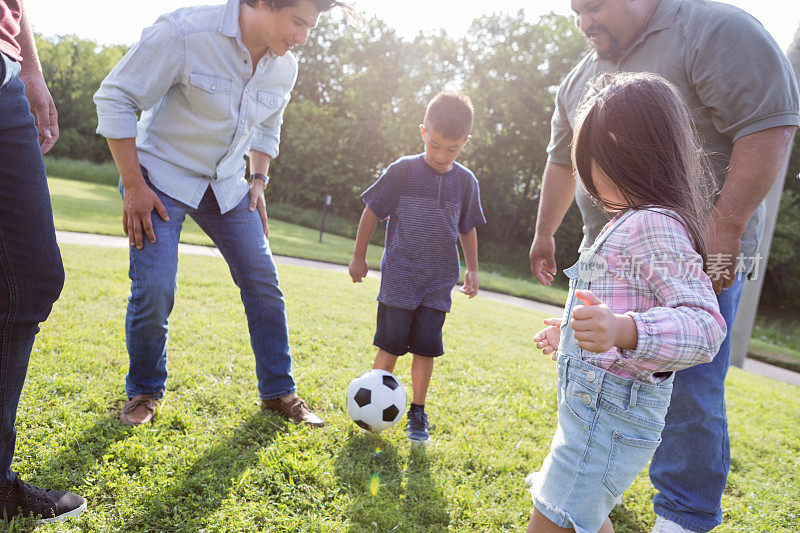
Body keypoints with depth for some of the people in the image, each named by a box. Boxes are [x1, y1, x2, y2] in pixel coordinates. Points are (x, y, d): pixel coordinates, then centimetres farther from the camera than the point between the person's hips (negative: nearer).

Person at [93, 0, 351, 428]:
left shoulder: (285, 66, -3)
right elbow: (114, 98, -17)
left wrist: (259, 180, 5)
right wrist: (133, 185, -19)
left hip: (227, 184, 5)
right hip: (161, 175, -5)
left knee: (263, 281, -1)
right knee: (155, 289, -14)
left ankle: (278, 392, 14)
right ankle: (143, 392, 14)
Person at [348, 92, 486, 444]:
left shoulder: (465, 181, 4)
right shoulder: (402, 171, -5)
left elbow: (467, 229, 16)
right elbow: (372, 212, 3)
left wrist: (472, 269, 14)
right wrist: (359, 256, 5)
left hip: (439, 282, 2)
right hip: (399, 278, -2)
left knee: (426, 348, 5)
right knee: (390, 345, 3)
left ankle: (417, 412, 20)